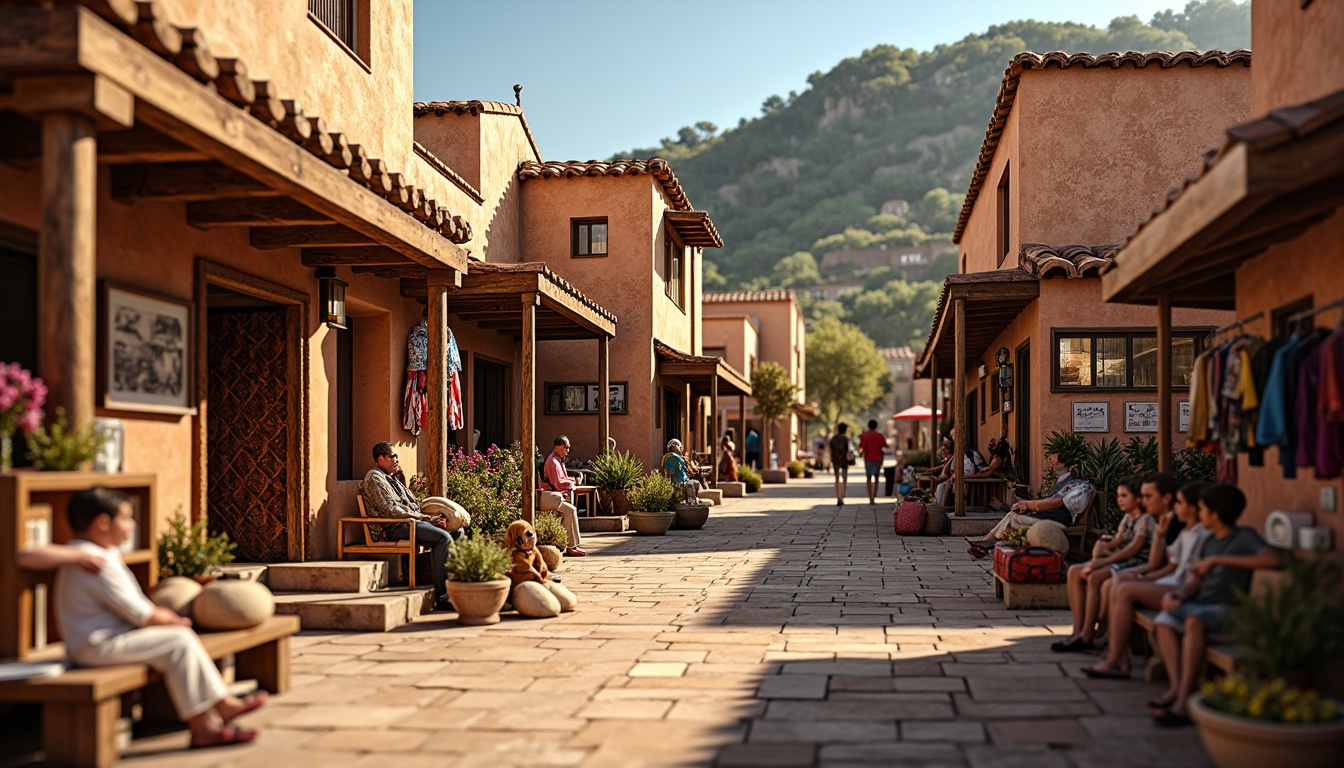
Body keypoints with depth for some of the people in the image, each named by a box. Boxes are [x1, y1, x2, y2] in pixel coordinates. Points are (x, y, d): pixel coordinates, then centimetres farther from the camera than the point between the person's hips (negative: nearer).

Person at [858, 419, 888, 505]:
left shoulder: (864, 436, -4)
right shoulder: (879, 435, -2)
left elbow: (861, 447, -11)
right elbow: (885, 446, -4)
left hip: (868, 459, 0)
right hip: (878, 458, 0)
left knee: (868, 478, 9)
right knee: (876, 478, 10)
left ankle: (870, 498, 1)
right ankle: (874, 498, -1)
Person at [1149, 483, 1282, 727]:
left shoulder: (1244, 537, -3)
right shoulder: (1210, 541, 19)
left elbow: (1275, 559, -23)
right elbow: (1194, 580, 13)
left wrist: (1219, 560, -22)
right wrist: (1179, 594, -12)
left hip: (1227, 608, -7)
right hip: (1199, 604, 7)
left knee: (1194, 621, -36)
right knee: (1165, 620, -22)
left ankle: (1183, 701, -38)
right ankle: (1176, 687, -30)